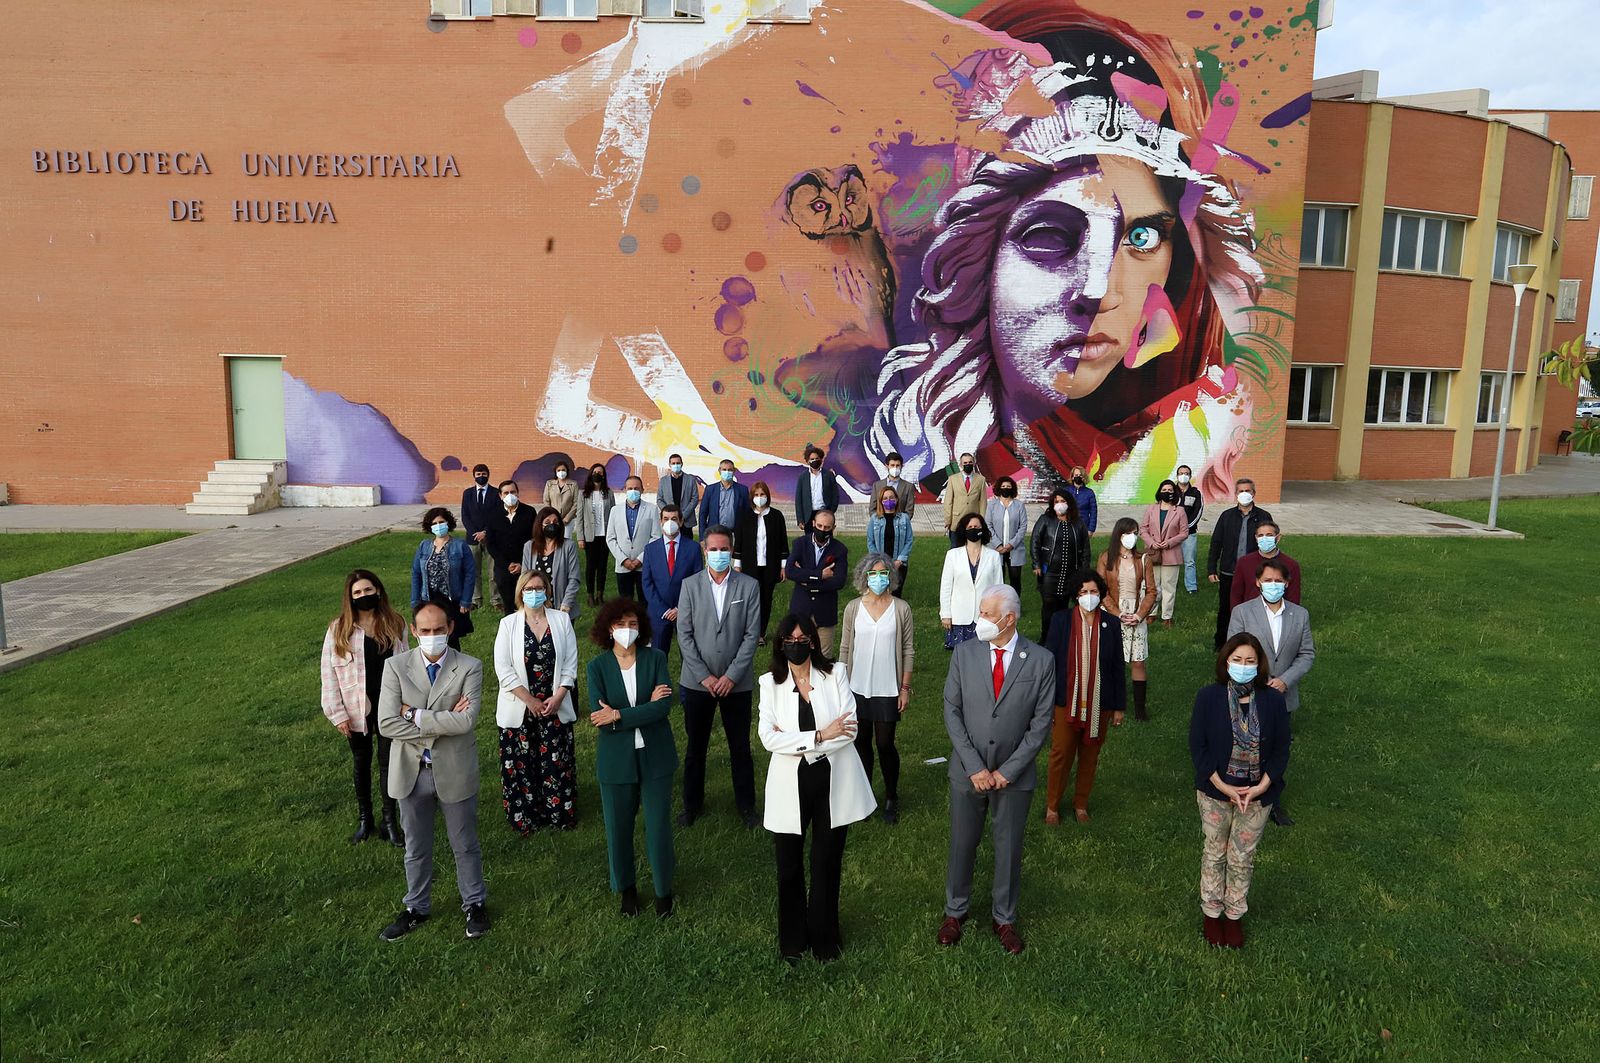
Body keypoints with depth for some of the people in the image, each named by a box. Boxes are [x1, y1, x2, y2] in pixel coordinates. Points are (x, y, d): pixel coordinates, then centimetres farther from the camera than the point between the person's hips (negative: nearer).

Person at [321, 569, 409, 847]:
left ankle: (390, 821, 20)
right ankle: (364, 819, 32)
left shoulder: (395, 625, -3)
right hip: (357, 709, 0)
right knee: (361, 762, 16)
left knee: (389, 762, 6)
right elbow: (329, 673, -5)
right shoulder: (339, 629, -7)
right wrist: (337, 713, -8)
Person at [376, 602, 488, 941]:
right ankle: (416, 908, 39)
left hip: (455, 772, -1)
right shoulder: (395, 666, -7)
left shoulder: (470, 667, -11)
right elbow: (387, 724, -14)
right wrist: (442, 725, -18)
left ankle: (475, 904, 36)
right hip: (411, 773, 2)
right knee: (416, 849, 19)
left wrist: (416, 716, -20)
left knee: (465, 846, 16)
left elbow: (466, 721, -23)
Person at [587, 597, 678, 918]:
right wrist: (647, 706, -18)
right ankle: (627, 887, 37)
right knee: (618, 828, 13)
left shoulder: (656, 659, -6)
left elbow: (664, 707, -16)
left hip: (655, 757, 0)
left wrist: (618, 716, -21)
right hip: (616, 759, 0)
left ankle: (663, 888, 29)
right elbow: (598, 716, -16)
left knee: (659, 826, 7)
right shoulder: (597, 666, -7)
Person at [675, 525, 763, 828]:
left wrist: (731, 676, -11)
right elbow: (684, 635, -4)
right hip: (697, 681, 1)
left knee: (740, 747, 10)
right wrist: (705, 676, -9)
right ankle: (692, 803, 28)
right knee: (695, 746, 12)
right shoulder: (690, 585, -2)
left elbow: (751, 635, -5)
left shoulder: (749, 586, -3)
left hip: (736, 682, 0)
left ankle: (746, 804, 26)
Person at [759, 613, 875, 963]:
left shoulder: (836, 674, -5)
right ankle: (792, 940, 32)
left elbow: (849, 730, -12)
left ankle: (824, 938, 34)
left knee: (827, 864, 13)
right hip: (790, 785, 0)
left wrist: (794, 741, -16)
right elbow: (769, 737, -14)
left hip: (833, 782, 0)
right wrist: (819, 736, -19)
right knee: (789, 866, 11)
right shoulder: (770, 682, -4)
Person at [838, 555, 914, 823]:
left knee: (885, 745, 3)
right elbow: (844, 649, 5)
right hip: (858, 688, 2)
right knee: (861, 743, 11)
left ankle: (891, 798, 23)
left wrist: (905, 688, -2)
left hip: (888, 690, -2)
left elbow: (909, 651, -1)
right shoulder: (853, 608, -1)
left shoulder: (901, 609, -5)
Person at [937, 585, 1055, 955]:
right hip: (968, 772, 1)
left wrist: (1008, 770, -12)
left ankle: (1005, 918, 35)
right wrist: (974, 767, -12)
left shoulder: (1040, 660, -11)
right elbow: (952, 711, -6)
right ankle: (955, 911, 37)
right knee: (962, 845, 15)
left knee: (1009, 849, 14)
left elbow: (1041, 722, -8)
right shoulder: (964, 653, -7)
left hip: (1015, 775, -1)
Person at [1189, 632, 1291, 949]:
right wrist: (1224, 787, -15)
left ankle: (1235, 914, 31)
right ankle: (1211, 911, 32)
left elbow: (1281, 750, -3)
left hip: (1257, 794, 1)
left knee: (1243, 857, 13)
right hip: (1216, 791, -1)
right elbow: (1198, 747, -10)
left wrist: (1261, 787, -13)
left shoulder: (1273, 700, -9)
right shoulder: (1209, 697, -12)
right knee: (1214, 852, 15)